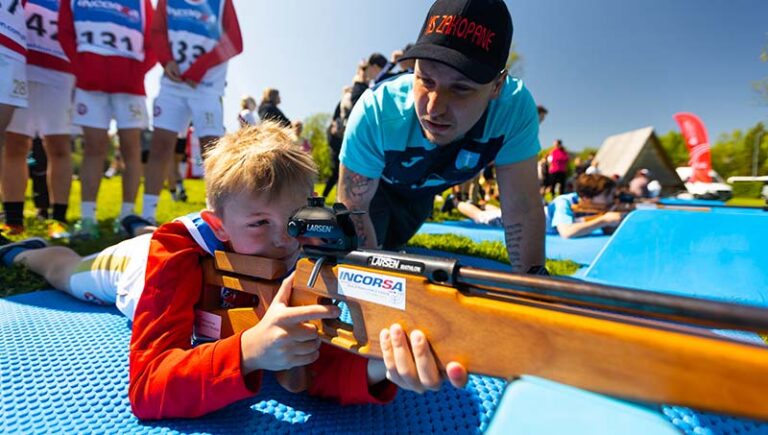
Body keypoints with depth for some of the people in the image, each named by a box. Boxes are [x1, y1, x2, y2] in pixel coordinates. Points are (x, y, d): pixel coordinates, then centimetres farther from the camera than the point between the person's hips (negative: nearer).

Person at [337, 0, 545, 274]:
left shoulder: (516, 107, -40)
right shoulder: (375, 114, -44)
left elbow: (522, 209, -33)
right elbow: (353, 208, -34)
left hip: (424, 191, 3)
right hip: (375, 184, -2)